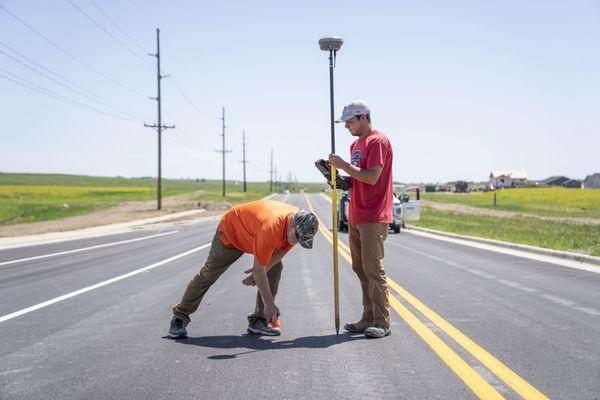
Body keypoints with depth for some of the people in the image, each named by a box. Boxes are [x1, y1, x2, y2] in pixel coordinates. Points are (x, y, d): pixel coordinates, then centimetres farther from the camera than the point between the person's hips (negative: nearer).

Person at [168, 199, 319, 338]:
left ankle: (258, 320, -3)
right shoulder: (270, 228, -45)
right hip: (230, 232, -6)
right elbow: (259, 269, -38)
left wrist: (261, 271, -20)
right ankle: (180, 317, 13)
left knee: (276, 268, -9)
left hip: (253, 235, 7)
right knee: (208, 274, -2)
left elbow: (281, 251, -9)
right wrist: (269, 304, -33)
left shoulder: (302, 222, -23)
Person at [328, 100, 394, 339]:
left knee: (373, 269, -8)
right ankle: (368, 320, 17)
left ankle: (382, 323, -3)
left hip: (373, 218, -10)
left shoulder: (378, 141, -11)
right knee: (360, 269, 11)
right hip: (356, 217, 10)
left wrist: (344, 165, -16)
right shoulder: (356, 144, 19)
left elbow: (372, 177, -20)